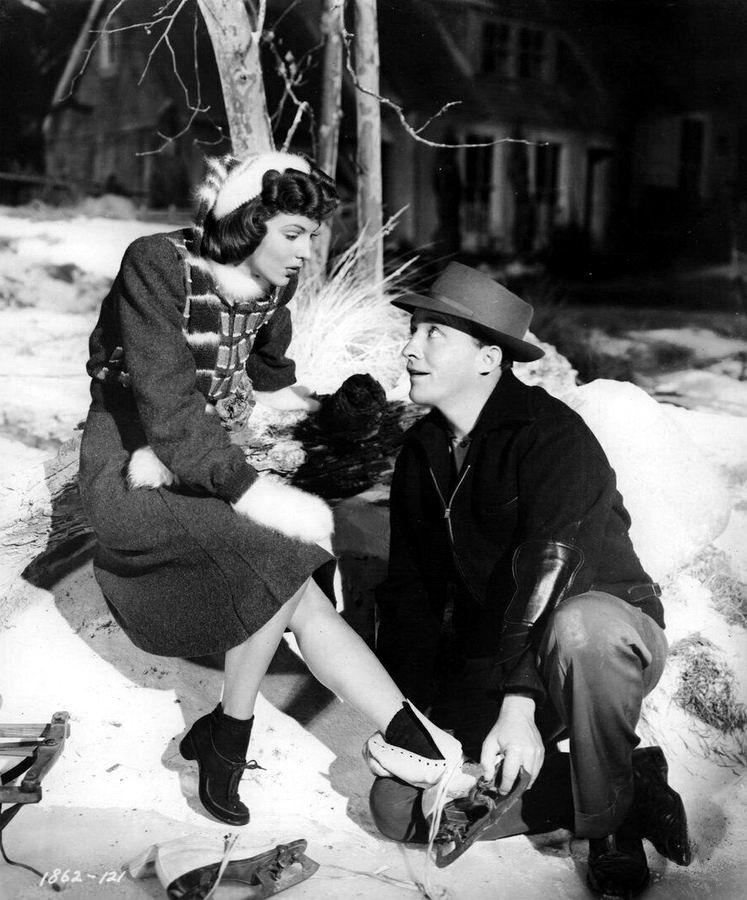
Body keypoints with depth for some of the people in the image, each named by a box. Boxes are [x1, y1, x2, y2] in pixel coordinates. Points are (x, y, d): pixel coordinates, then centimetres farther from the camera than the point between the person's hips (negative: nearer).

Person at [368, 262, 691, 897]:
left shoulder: (551, 434, -19)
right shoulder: (421, 453, 5)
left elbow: (551, 564, -32)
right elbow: (409, 590, 9)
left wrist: (520, 706, -41)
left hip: (612, 635, -6)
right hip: (485, 664, 6)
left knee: (577, 627, -42)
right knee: (400, 807, -12)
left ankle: (612, 823, -16)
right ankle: (631, 785, -3)